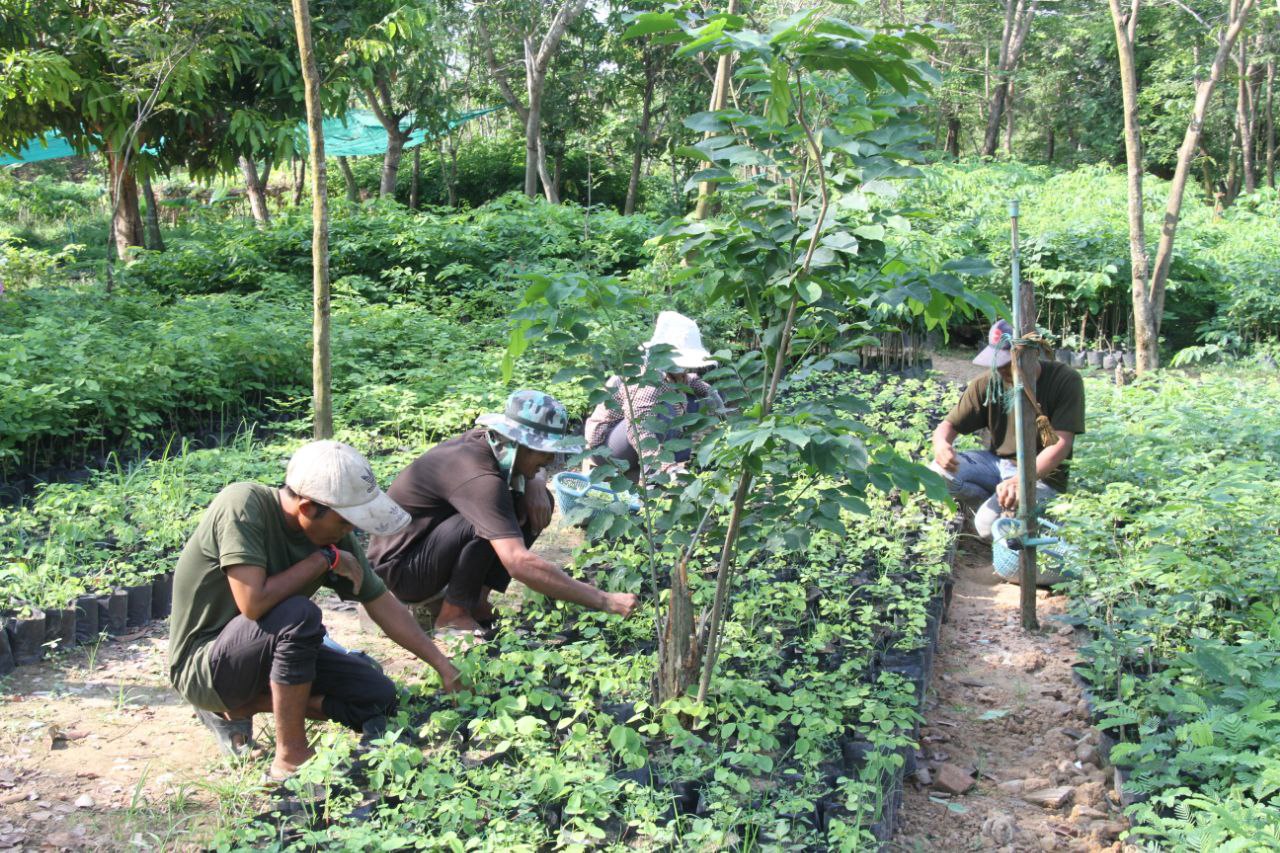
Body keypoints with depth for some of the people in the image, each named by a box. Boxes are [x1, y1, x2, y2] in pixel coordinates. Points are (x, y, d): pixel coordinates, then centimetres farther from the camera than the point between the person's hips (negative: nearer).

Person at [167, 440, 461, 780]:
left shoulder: (334, 536, -8)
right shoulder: (243, 505, -26)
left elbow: (384, 607, -1)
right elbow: (253, 603, -35)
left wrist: (443, 666, -3)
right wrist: (324, 560, -25)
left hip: (273, 652, 7)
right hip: (202, 664, -7)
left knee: (380, 698, -4)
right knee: (299, 615, -34)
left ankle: (240, 706, 4)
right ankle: (291, 757, -18)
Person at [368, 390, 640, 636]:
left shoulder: (487, 442, -7)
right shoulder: (479, 477, -32)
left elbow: (533, 470, 17)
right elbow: (520, 564, -40)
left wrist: (535, 486, -9)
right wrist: (603, 601, -38)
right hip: (400, 568, -9)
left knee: (538, 502, -3)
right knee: (487, 523, -33)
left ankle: (476, 598, -1)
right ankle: (453, 613, -13)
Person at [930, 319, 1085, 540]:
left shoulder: (1065, 381, -15)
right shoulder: (988, 383, -5)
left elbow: (1061, 444, -22)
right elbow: (949, 424, 0)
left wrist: (1022, 480, -37)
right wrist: (941, 444, -28)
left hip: (1042, 475, -4)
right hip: (996, 462, 5)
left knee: (990, 524, -29)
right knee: (939, 472, -23)